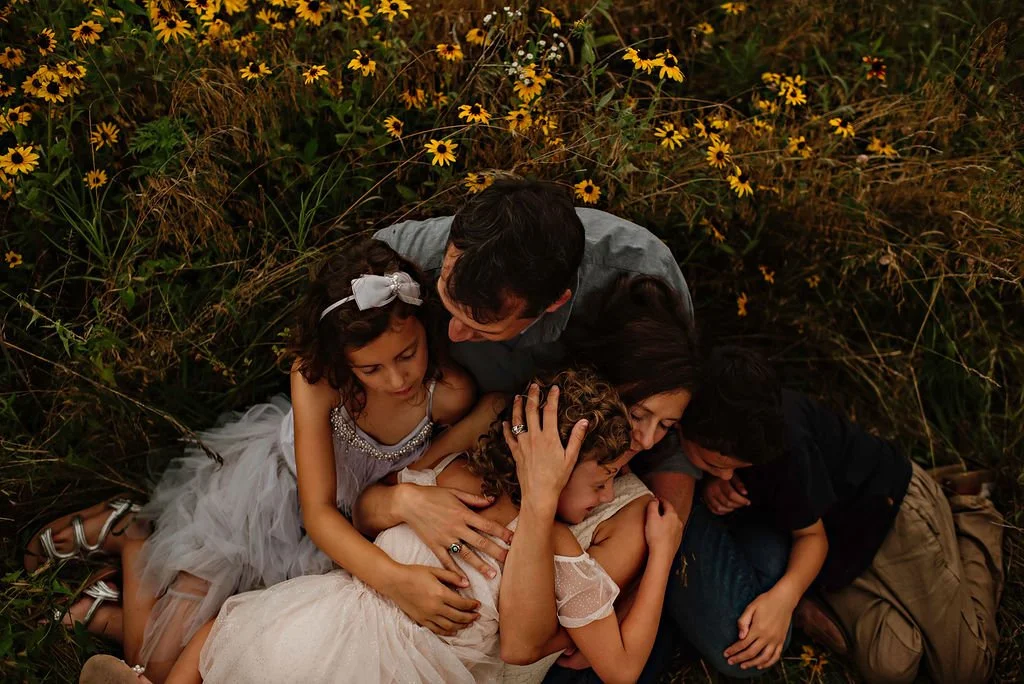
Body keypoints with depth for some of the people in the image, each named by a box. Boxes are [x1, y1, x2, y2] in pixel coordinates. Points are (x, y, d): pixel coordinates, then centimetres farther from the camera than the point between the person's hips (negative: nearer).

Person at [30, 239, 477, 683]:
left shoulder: (449, 394, -30)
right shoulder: (314, 375, -32)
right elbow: (317, 512, -32)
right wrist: (392, 579, -48)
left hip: (348, 520, 2)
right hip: (269, 489, -2)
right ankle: (131, 536, 24)